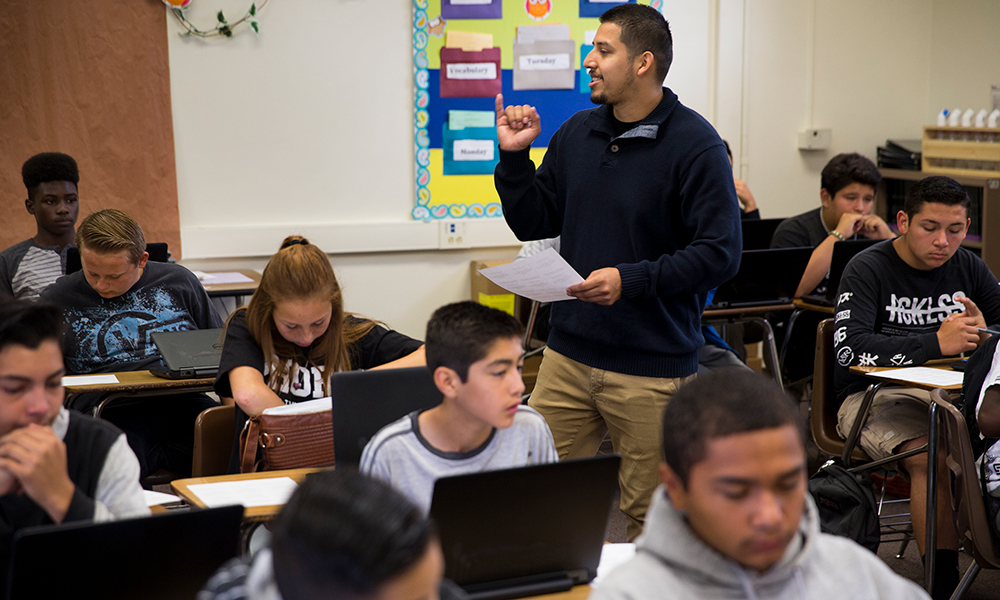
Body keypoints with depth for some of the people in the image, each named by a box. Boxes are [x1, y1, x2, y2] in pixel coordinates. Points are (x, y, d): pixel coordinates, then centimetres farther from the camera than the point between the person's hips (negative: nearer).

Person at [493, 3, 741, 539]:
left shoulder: (694, 144, -9)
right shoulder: (576, 133, 9)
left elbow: (720, 253, -15)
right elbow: (534, 224, 15)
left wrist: (632, 279, -23)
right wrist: (515, 157, 1)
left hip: (652, 368, -5)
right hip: (567, 354, 6)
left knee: (650, 518, 5)